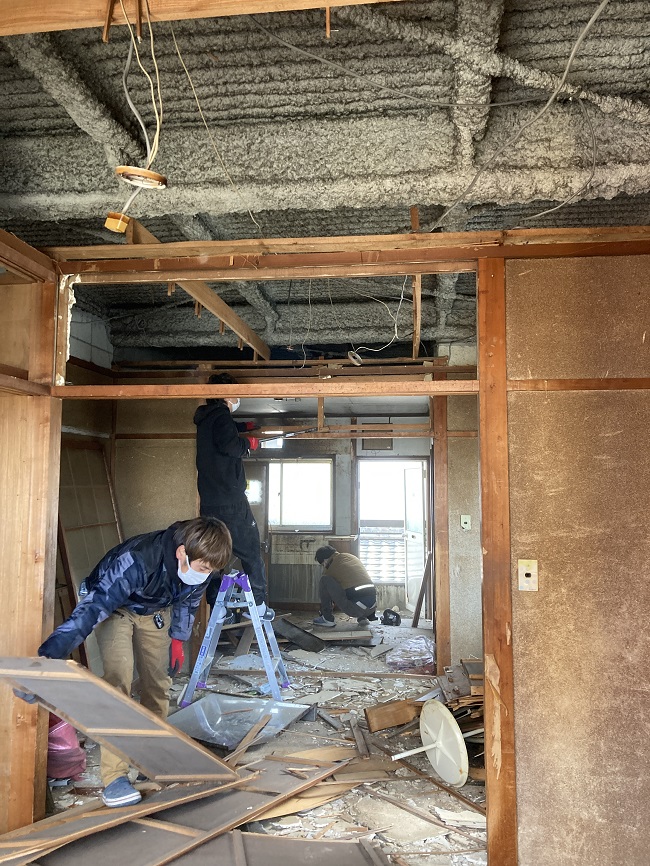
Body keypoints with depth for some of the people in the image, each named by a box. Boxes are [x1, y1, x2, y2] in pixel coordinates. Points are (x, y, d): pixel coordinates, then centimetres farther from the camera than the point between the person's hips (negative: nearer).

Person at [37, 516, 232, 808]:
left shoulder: (199, 566, -23)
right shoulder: (138, 561, -43)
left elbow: (187, 602, 0)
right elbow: (92, 608, -45)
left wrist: (177, 639, 6)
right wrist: (49, 655, -52)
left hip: (155, 612, 5)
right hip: (115, 609, -5)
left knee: (159, 681, 6)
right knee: (118, 678, -22)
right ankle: (114, 777, -15)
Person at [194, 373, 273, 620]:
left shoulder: (205, 419, 17)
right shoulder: (221, 415, -10)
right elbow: (229, 444, -28)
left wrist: (244, 427, 43)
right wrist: (248, 444, -10)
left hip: (209, 502, 9)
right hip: (230, 500, -8)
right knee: (251, 552, 1)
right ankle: (258, 605, 5)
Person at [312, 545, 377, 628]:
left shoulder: (329, 568, 6)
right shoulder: (352, 557, 21)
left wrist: (322, 611, 35)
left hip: (355, 608, -6)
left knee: (325, 580, 1)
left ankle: (327, 618, 7)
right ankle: (362, 617, 21)